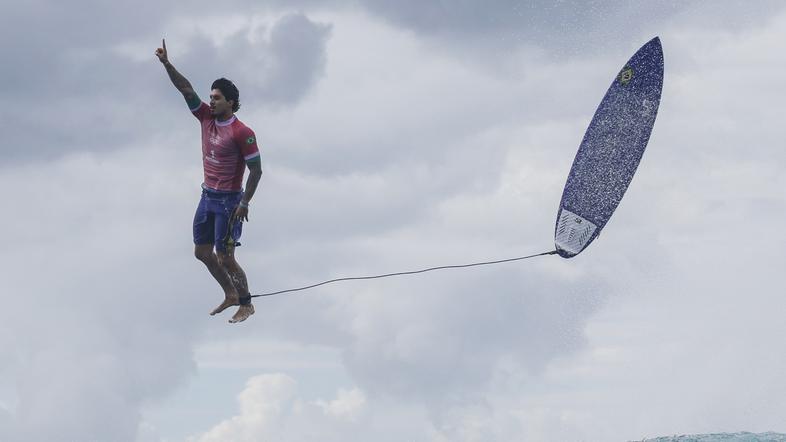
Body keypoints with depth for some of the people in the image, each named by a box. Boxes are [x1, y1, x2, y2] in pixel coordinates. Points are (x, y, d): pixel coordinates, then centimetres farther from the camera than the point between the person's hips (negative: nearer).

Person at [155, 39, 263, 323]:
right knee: (202, 252, 14)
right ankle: (230, 295, 30)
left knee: (225, 259, -5)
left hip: (229, 201, -8)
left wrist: (244, 203, -18)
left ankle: (246, 304, 11)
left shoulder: (242, 133, -17)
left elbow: (256, 170, -16)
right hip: (208, 196, 8)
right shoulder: (207, 118, 2)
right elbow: (186, 89, -1)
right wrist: (166, 64, -11)